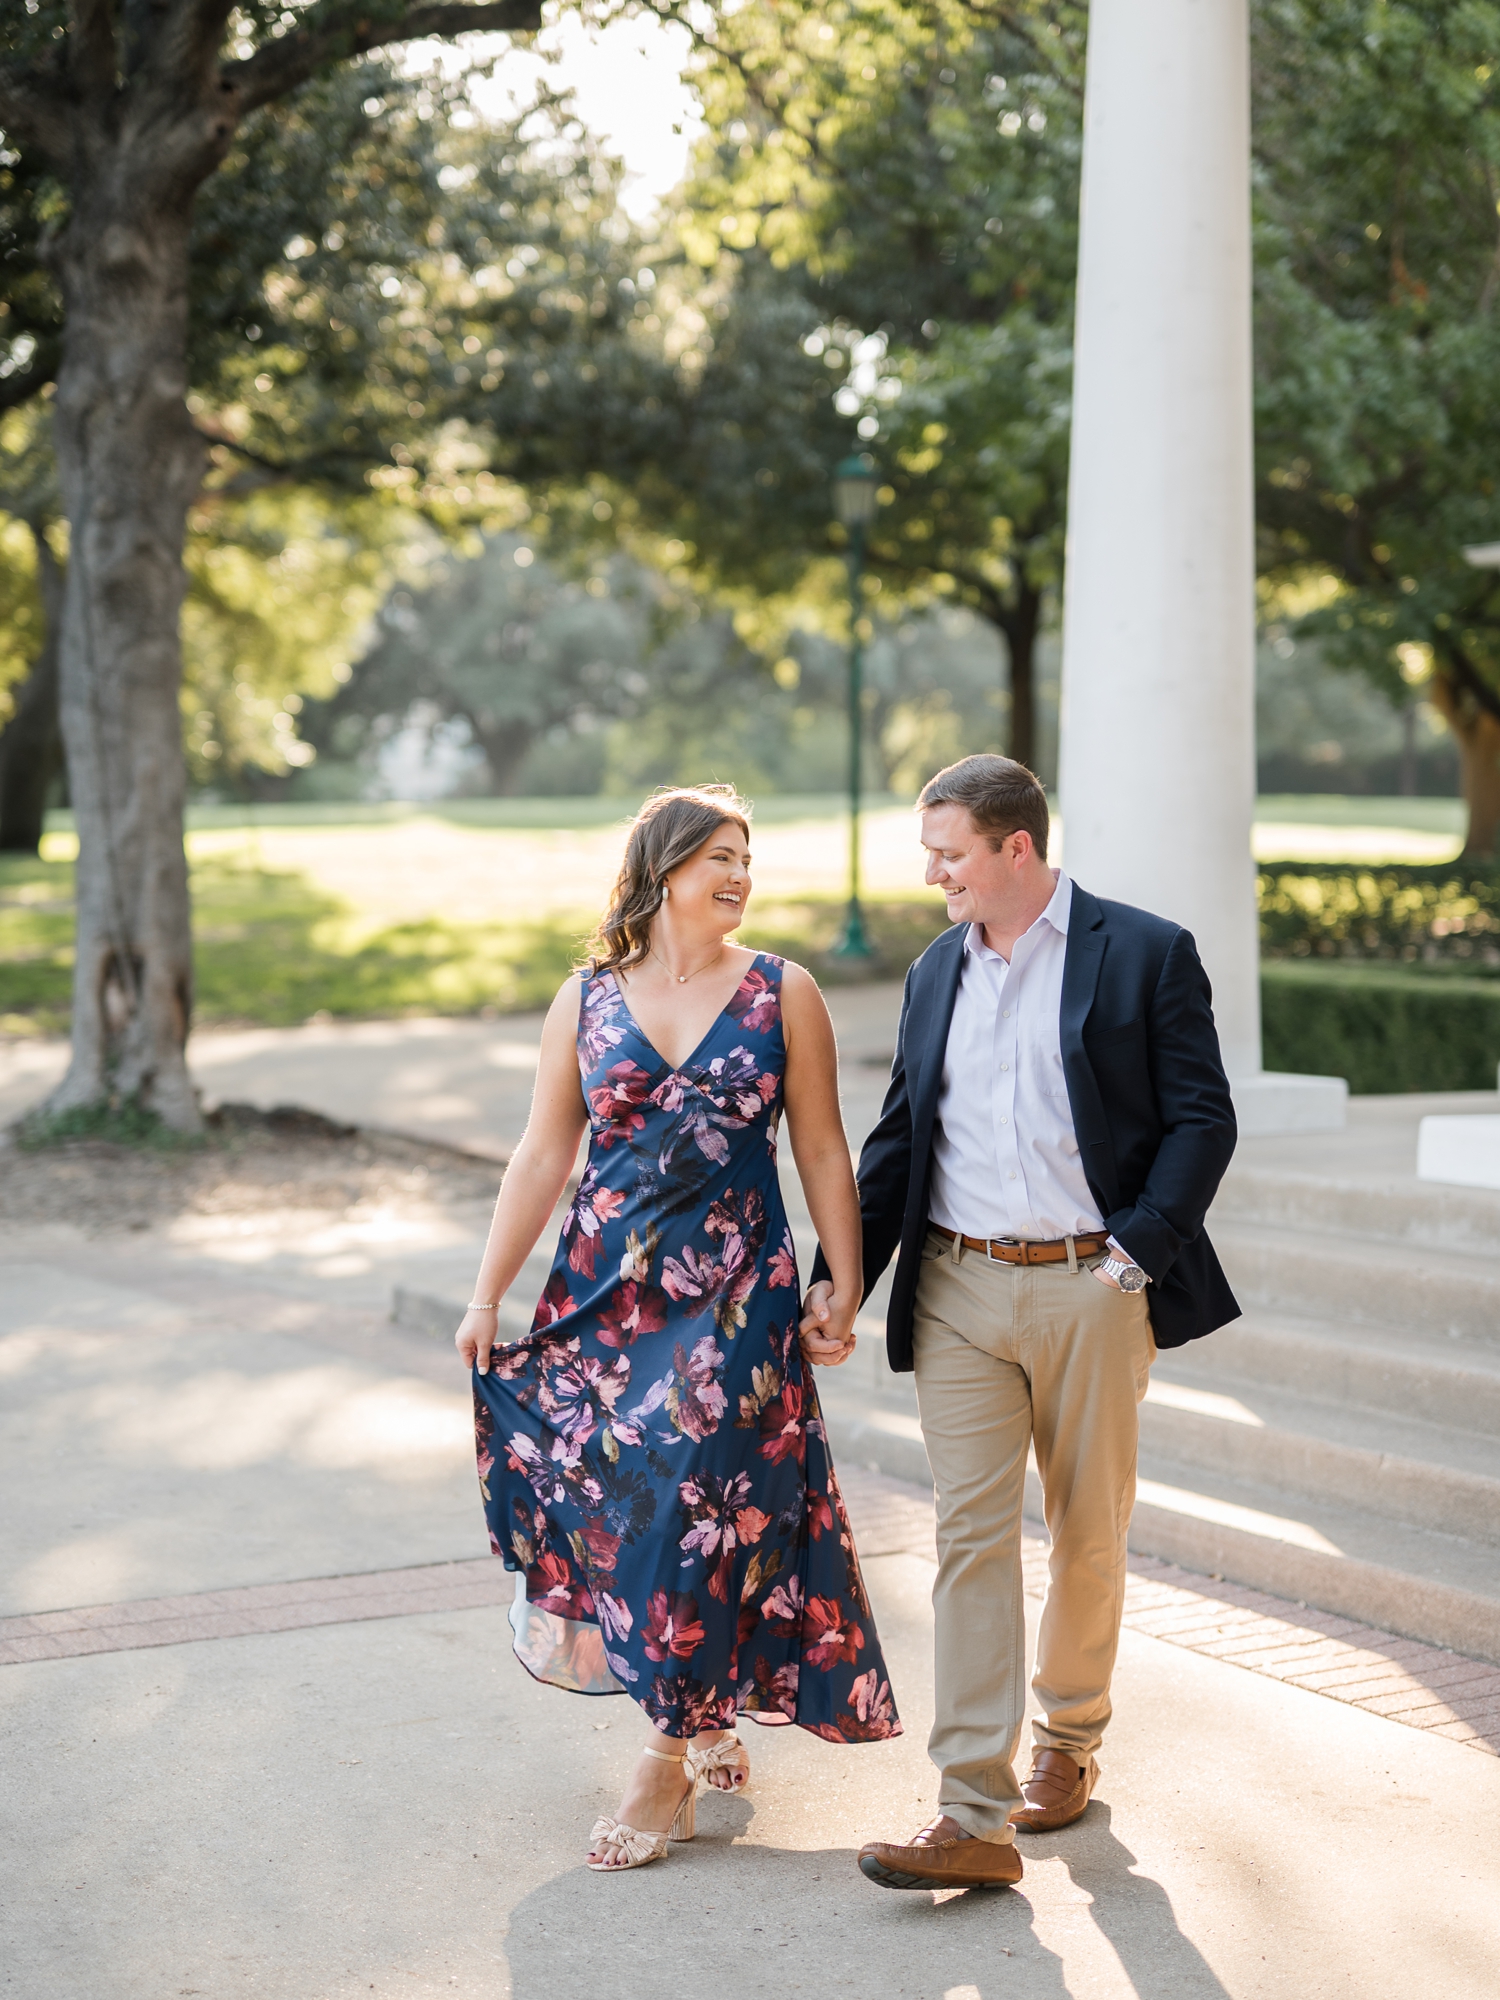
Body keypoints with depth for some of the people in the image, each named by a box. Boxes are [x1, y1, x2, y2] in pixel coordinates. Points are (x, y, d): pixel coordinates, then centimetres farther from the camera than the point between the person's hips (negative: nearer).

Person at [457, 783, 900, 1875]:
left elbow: (823, 1150, 3)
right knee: (610, 1496, 4)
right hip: (604, 1286, 2)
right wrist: (488, 1294, 4)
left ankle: (671, 1761, 6)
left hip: (736, 1292, -2)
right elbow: (544, 1154, 7)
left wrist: (845, 1290, 0)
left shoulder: (783, 993, 1)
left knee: (697, 1505, -6)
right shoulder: (586, 999, 6)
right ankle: (709, 1719, 26)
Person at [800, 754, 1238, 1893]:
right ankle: (975, 1815, -4)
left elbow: (1203, 1118, -4)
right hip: (959, 1291, 3)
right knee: (971, 1538, -3)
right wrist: (842, 1272, 9)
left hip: (1090, 1288, -3)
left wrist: (1142, 1246, -14)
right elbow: (899, 1138, 17)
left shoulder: (1146, 955, -2)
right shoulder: (936, 973, 13)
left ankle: (1068, 1739, 33)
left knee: (1090, 1534, 10)